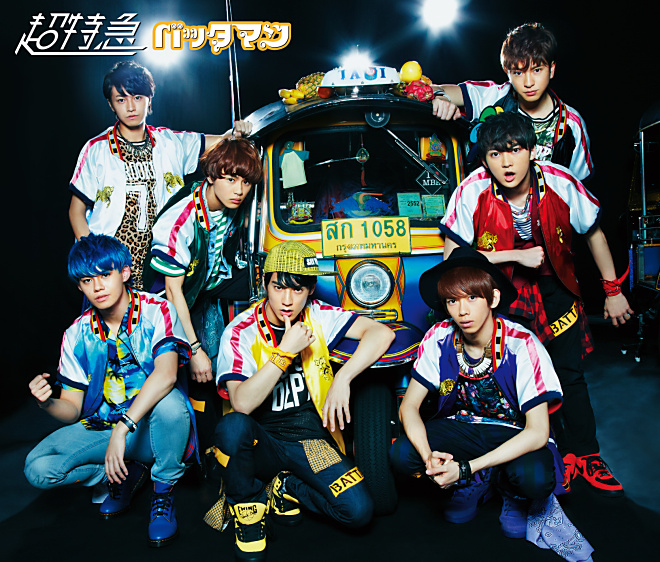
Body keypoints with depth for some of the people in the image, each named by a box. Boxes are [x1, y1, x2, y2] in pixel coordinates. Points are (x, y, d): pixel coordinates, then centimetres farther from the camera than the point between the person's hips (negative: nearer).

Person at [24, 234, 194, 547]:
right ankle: (128, 473, 10)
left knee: (170, 402, -37)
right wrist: (48, 403, -21)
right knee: (38, 468, -16)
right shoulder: (77, 335, 0)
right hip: (102, 427, 4)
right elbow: (72, 410, 2)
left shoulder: (157, 312, -15)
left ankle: (163, 492, -9)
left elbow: (166, 375, -32)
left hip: (151, 427, -4)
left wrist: (122, 428, -38)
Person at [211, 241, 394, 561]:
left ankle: (287, 488, 11)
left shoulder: (318, 317, -3)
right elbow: (242, 404, -23)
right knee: (232, 426, -36)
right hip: (262, 443, -1)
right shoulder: (240, 333, -10)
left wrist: (343, 379, -22)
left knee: (359, 511, -18)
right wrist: (285, 352, -27)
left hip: (312, 441, 2)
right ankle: (247, 509, -5)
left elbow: (382, 333, -12)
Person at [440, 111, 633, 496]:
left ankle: (586, 454, 24)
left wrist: (613, 290, 6)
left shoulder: (560, 183, -20)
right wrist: (515, 255, -23)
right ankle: (558, 456, 18)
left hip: (553, 284, 2)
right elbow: (452, 259, -18)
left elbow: (594, 233, -1)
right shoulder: (472, 193, -24)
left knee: (570, 372, 4)